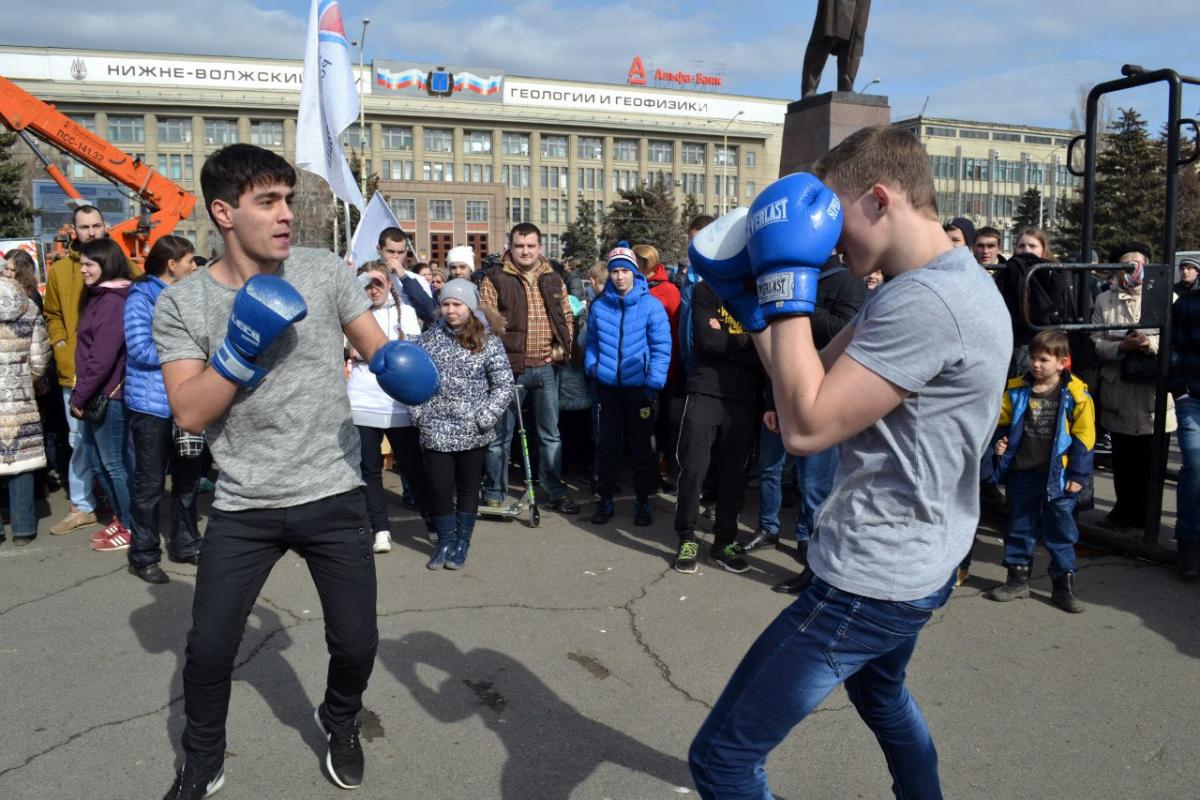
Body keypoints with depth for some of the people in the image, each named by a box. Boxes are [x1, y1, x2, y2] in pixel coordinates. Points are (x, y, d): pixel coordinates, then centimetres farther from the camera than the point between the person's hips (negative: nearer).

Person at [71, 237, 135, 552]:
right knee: (101, 463, 15)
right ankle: (121, 519, 27)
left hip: (108, 396, -9)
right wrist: (81, 394, 10)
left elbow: (102, 358, -20)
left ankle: (132, 528, 11)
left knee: (115, 464, 0)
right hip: (97, 395, 9)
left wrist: (79, 397, -14)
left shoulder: (113, 301, -16)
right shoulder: (99, 296, 14)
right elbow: (89, 351, 15)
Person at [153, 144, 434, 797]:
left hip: (334, 497, 1)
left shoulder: (324, 271, -2)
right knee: (209, 650, 9)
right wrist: (241, 346, -23)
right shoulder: (181, 303, -4)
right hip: (244, 508, 0)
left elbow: (377, 348, 3)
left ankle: (340, 725, 42)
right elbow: (190, 413, -12)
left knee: (356, 643, 8)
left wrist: (398, 362, -20)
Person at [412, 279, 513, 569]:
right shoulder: (429, 338, 3)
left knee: (467, 487, 12)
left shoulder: (488, 341, -4)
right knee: (440, 488, 4)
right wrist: (419, 413, -1)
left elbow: (504, 385, -5)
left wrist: (484, 418, -12)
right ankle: (445, 542, 23)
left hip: (472, 433, -1)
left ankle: (462, 543, 26)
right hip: (435, 431, 2)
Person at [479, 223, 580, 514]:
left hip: (546, 367, 4)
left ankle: (554, 492, 22)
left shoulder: (553, 280, 12)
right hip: (508, 366, -4)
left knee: (550, 433, 11)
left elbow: (566, 318, 16)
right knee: (501, 434, 4)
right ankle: (494, 494, 15)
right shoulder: (495, 279, -2)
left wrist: (562, 349, 4)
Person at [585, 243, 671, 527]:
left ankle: (643, 501, 21)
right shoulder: (599, 306, 4)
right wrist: (592, 366, -4)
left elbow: (661, 348, -7)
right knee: (607, 444, 9)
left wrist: (653, 383, -13)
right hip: (608, 386, 2)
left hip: (639, 387, -2)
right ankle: (605, 500, 21)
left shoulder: (651, 305, -6)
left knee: (641, 445, 8)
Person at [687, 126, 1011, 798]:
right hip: (915, 565, 11)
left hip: (871, 579, -11)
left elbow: (807, 426, -27)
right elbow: (824, 379, 9)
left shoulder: (926, 302, -26)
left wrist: (787, 281, -22)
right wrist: (750, 299, 1)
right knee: (881, 691, 37)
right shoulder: (948, 282, 8)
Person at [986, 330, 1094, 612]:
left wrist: (1078, 475, -6)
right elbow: (1003, 423, 11)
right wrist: (1000, 443, -9)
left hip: (1057, 476, -3)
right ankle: (1018, 578, 26)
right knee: (1019, 527, 13)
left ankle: (1064, 585, 18)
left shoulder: (1076, 394, -9)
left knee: (1060, 531, 6)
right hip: (1021, 473, 3)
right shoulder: (1016, 390, -2)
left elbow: (1084, 436, -5)